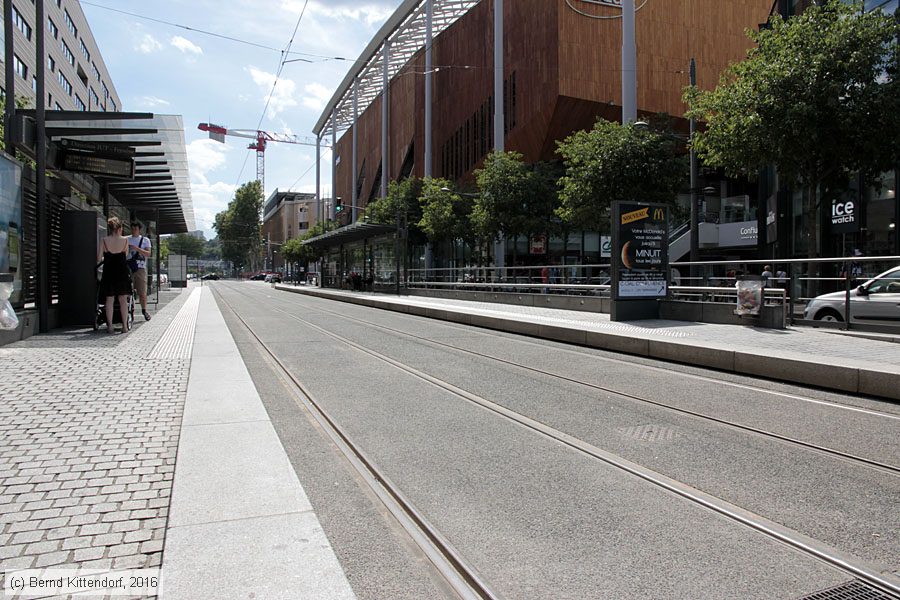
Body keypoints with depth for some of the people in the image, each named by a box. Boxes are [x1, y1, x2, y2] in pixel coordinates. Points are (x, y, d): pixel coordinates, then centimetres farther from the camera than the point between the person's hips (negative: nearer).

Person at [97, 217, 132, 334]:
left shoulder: (104, 241, -5)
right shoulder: (125, 240, -5)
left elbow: (98, 259, -3)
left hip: (108, 272, 0)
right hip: (122, 272, 0)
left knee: (109, 300, 6)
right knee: (123, 300, 5)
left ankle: (110, 326, 6)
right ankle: (125, 326, 5)